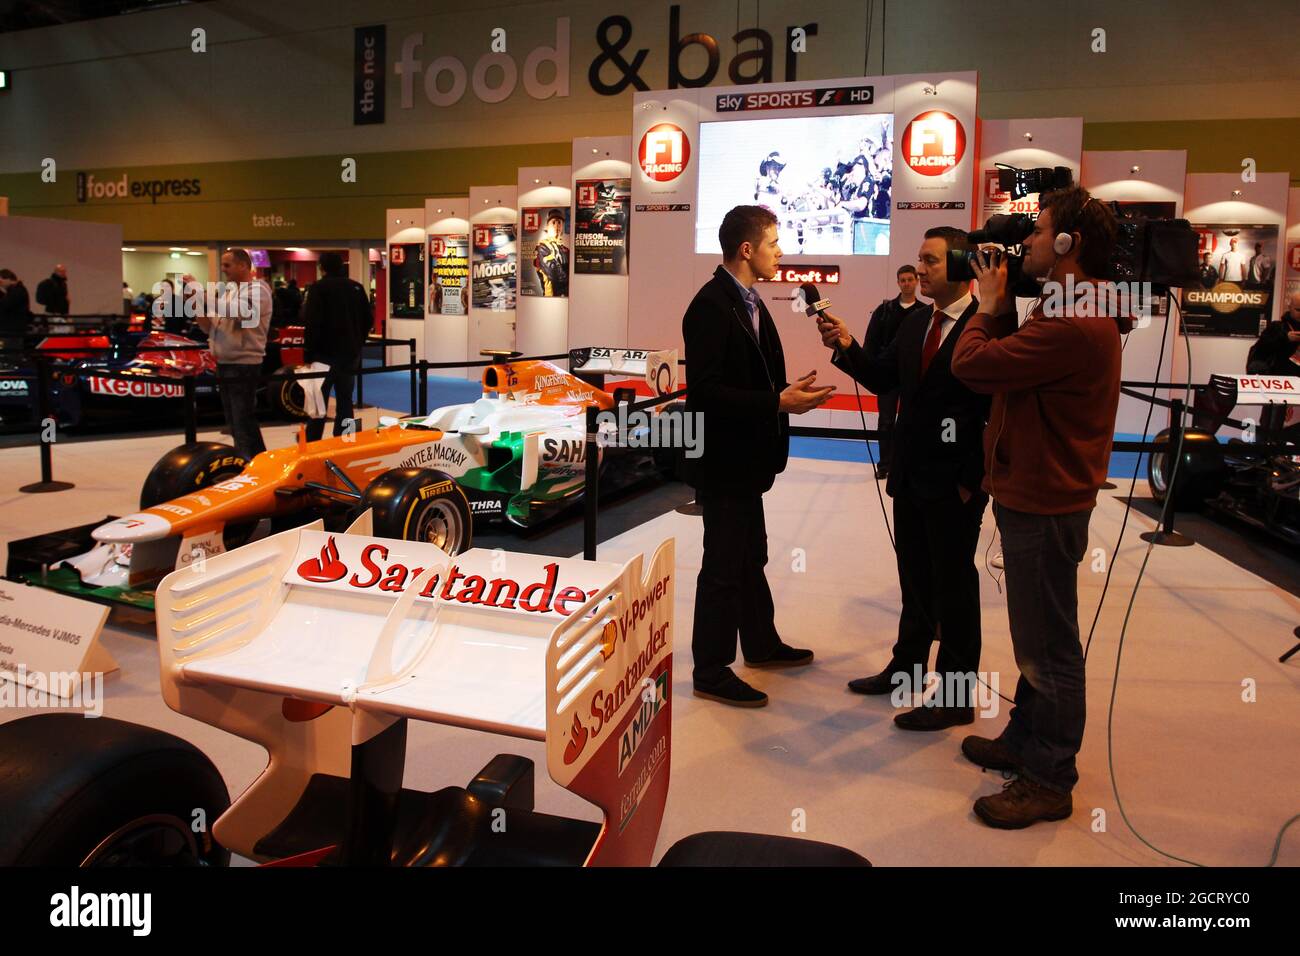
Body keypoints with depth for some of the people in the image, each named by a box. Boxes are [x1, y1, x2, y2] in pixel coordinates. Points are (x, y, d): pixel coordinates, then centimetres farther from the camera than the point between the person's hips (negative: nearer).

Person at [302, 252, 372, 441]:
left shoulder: (319, 288, -9)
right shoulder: (356, 287, 7)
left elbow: (313, 323, -15)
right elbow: (368, 319, 10)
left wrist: (308, 354, -10)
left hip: (326, 352, -5)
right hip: (351, 353, 5)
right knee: (345, 399, 10)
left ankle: (312, 443, 4)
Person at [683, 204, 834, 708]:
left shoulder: (748, 301, 10)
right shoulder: (711, 306, -19)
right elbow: (705, 391, -25)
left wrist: (788, 390, 0)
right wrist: (778, 403, -25)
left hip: (744, 457, 10)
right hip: (722, 459, -10)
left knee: (751, 557, 21)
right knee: (724, 566, 1)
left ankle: (761, 644, 38)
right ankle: (711, 672, 15)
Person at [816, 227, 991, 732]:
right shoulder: (915, 322, 10)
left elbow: (996, 410, -17)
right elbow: (883, 378, 9)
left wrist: (972, 479, -16)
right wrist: (848, 347, -9)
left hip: (955, 484, -7)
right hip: (910, 476, 7)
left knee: (953, 584, 4)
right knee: (915, 577, 19)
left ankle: (956, 697, 17)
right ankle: (907, 666, 35)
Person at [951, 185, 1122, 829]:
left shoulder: (1073, 324, -24)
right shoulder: (1078, 312, 13)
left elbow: (971, 364, -25)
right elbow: (1010, 363, 11)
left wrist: (989, 306, -7)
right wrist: (999, 310, 2)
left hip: (1044, 505, -11)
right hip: (1035, 494, 11)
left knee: (1048, 647, 2)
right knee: (1038, 638, 21)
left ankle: (1049, 782, 16)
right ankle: (1023, 742, 37)